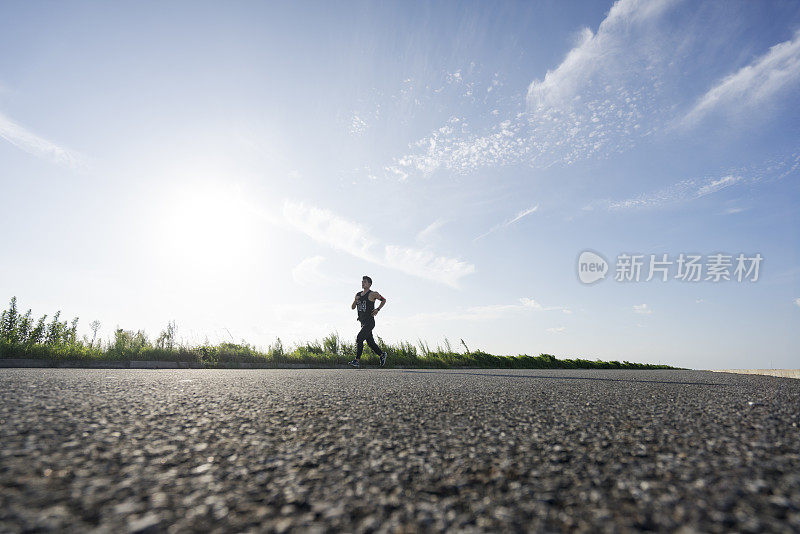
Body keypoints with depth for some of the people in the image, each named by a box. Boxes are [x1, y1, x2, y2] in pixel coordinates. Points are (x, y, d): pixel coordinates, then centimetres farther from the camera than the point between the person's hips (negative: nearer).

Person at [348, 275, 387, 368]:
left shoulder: (372, 294, -5)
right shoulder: (358, 294, 13)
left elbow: (384, 300, 6)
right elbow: (352, 307, 12)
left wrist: (377, 309, -6)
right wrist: (355, 301, -7)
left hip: (369, 322, -7)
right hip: (363, 322, 7)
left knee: (359, 338, -18)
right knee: (370, 342, 12)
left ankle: (357, 361, -14)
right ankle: (382, 354, 31)